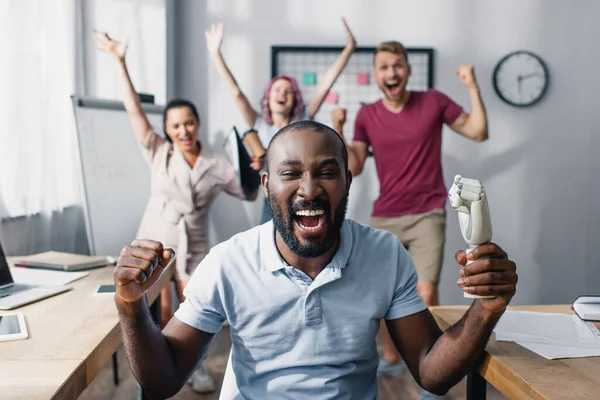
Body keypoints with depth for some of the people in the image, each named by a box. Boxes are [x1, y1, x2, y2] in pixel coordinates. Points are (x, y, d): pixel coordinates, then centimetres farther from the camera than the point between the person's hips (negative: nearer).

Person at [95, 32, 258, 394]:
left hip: (194, 246, 1)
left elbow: (249, 195, 4)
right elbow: (134, 109, -13)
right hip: (155, 242, -1)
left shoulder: (216, 165, -4)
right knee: (161, 310, -3)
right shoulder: (158, 153, -7)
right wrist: (120, 61, -18)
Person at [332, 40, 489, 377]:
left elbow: (479, 132, 1)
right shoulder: (367, 116, 3)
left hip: (427, 215, -3)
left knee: (425, 293, -14)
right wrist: (338, 131, -11)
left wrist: (474, 89, -9)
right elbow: (354, 167, 1)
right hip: (384, 218, 3)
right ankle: (391, 358, 33)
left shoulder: (434, 102, -2)